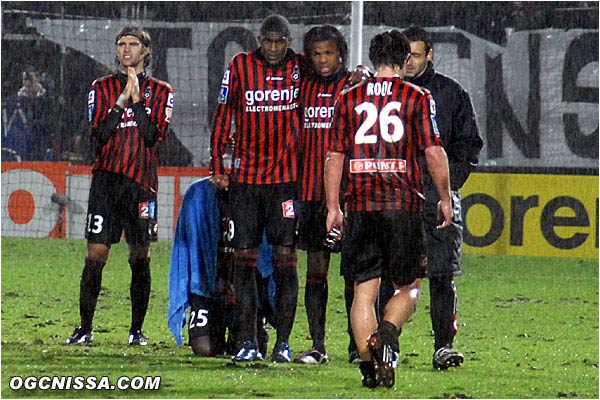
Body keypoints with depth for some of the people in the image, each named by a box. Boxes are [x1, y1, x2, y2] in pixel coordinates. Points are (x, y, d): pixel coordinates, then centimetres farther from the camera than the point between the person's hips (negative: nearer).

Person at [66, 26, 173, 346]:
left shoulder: (160, 91, 7)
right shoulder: (102, 88, 9)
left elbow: (153, 135, -6)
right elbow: (100, 134, -3)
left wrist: (137, 99, -12)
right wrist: (122, 100, -10)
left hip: (142, 183, 0)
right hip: (107, 179, 0)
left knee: (140, 257, 2)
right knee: (96, 253, -6)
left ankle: (137, 330, 9)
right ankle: (85, 328, -2)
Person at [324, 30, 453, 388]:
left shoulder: (350, 99, 9)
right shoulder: (417, 97, 0)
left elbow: (334, 157, 8)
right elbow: (434, 152, -5)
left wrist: (333, 207, 13)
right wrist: (445, 199, 4)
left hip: (360, 207, 2)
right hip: (403, 206, -2)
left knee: (364, 290, 6)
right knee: (409, 286, 9)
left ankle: (369, 367, 1)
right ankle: (385, 335, -18)